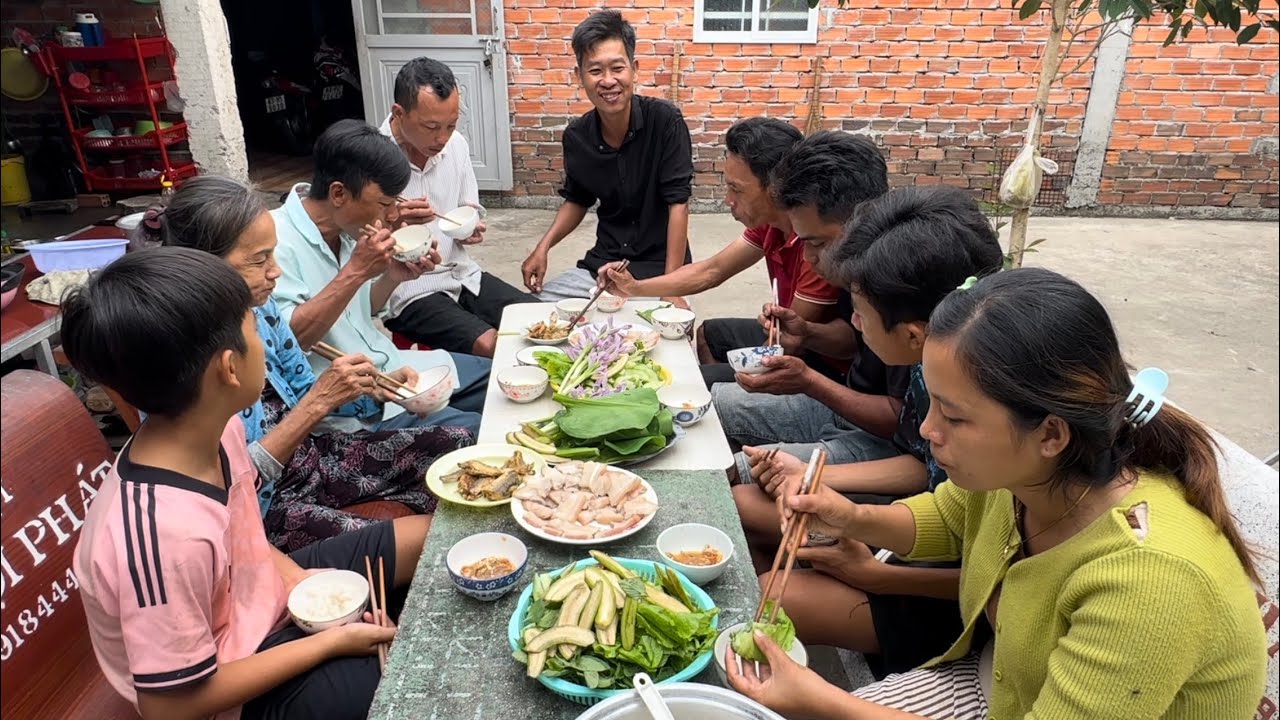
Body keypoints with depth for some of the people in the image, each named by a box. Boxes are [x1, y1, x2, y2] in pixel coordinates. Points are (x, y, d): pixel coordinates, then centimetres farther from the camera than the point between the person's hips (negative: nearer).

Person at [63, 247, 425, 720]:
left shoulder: (218, 427, -14)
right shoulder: (165, 531, -37)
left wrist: (297, 578, -9)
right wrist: (330, 642, -19)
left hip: (256, 598, 7)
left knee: (426, 538, 10)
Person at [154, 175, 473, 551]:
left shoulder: (256, 307, -5)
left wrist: (375, 390, -9)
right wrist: (317, 404, -29)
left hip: (308, 456, 8)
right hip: (259, 506, -7)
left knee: (460, 445, 1)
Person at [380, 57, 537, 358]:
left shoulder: (455, 144, 2)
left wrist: (471, 228, -9)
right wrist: (392, 223, -30)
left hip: (463, 275, 6)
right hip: (407, 292, -6)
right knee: (492, 346, -26)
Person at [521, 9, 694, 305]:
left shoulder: (665, 120, -14)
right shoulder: (576, 136, -1)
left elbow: (678, 203, -16)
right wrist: (543, 247, -1)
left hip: (658, 266, -4)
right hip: (601, 264, 4)